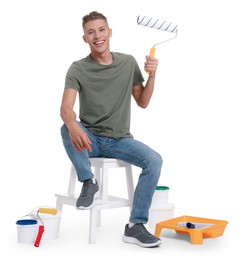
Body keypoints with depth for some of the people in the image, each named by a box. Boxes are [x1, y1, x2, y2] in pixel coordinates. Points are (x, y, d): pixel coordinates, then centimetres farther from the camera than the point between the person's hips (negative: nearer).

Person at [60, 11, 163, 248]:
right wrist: (74, 126, -48)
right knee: (67, 129, -36)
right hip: (90, 139, -2)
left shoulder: (128, 62, 2)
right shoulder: (78, 69, -9)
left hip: (120, 140, 2)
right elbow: (66, 108, -24)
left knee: (154, 160, -25)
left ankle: (135, 226, -16)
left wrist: (152, 75, -10)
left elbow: (142, 102, 7)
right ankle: (88, 182, -13)